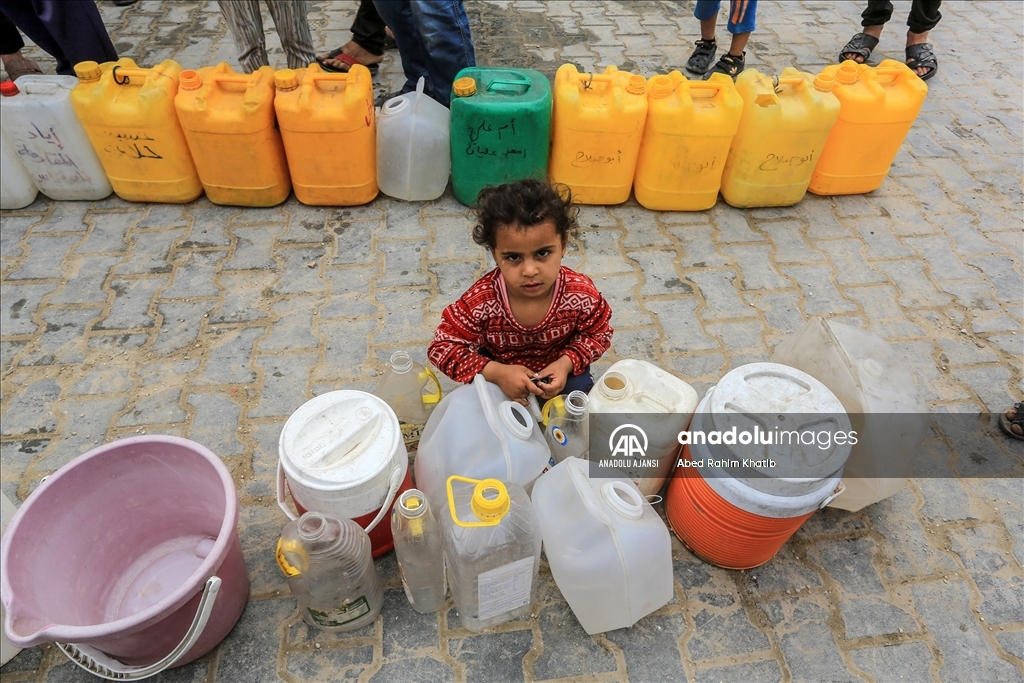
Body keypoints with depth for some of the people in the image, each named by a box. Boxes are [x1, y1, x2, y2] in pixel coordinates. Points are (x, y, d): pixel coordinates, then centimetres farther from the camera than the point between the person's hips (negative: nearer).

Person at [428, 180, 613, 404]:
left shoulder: (581, 293, -28)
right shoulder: (481, 299, -33)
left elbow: (598, 334, -10)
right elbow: (443, 347, -26)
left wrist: (566, 364, -29)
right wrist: (496, 372, -38)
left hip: (557, 372, 2)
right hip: (500, 375, -1)